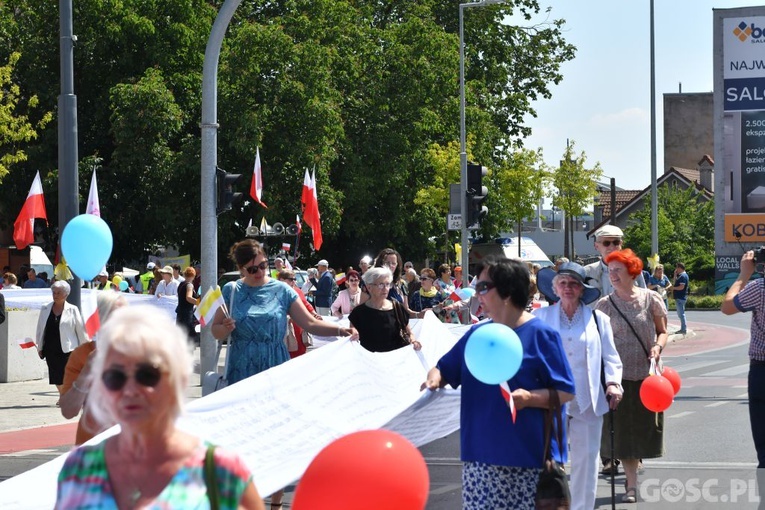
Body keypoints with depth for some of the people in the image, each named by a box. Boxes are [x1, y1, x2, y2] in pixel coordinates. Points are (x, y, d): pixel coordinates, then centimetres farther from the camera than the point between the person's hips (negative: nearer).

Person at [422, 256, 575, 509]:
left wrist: (530, 398, -23)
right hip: (479, 456, 5)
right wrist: (434, 378, -3)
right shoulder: (476, 334, 12)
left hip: (528, 459, -5)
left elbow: (566, 392, -7)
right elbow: (444, 369, 19)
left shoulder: (540, 334, -6)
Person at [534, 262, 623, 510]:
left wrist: (613, 382, -4)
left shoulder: (598, 319, 9)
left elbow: (610, 357, 11)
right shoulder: (541, 317, 6)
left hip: (588, 403, 1)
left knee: (586, 460, 5)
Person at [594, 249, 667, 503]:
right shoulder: (605, 305, 0)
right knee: (623, 431, -1)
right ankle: (631, 485, 4)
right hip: (619, 374, 0)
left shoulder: (650, 299, -1)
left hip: (648, 372, 0)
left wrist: (658, 346, -15)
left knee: (644, 428, 6)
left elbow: (662, 331, 5)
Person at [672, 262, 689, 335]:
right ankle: (683, 329, 22)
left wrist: (673, 288, -8)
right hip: (679, 297, 11)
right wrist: (675, 275, 11)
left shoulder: (683, 276, -16)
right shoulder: (681, 275, 16)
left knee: (681, 313, -8)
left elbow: (681, 287, -23)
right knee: (680, 313, 16)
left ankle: (684, 329, -6)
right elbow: (675, 283, 19)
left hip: (680, 298, -11)